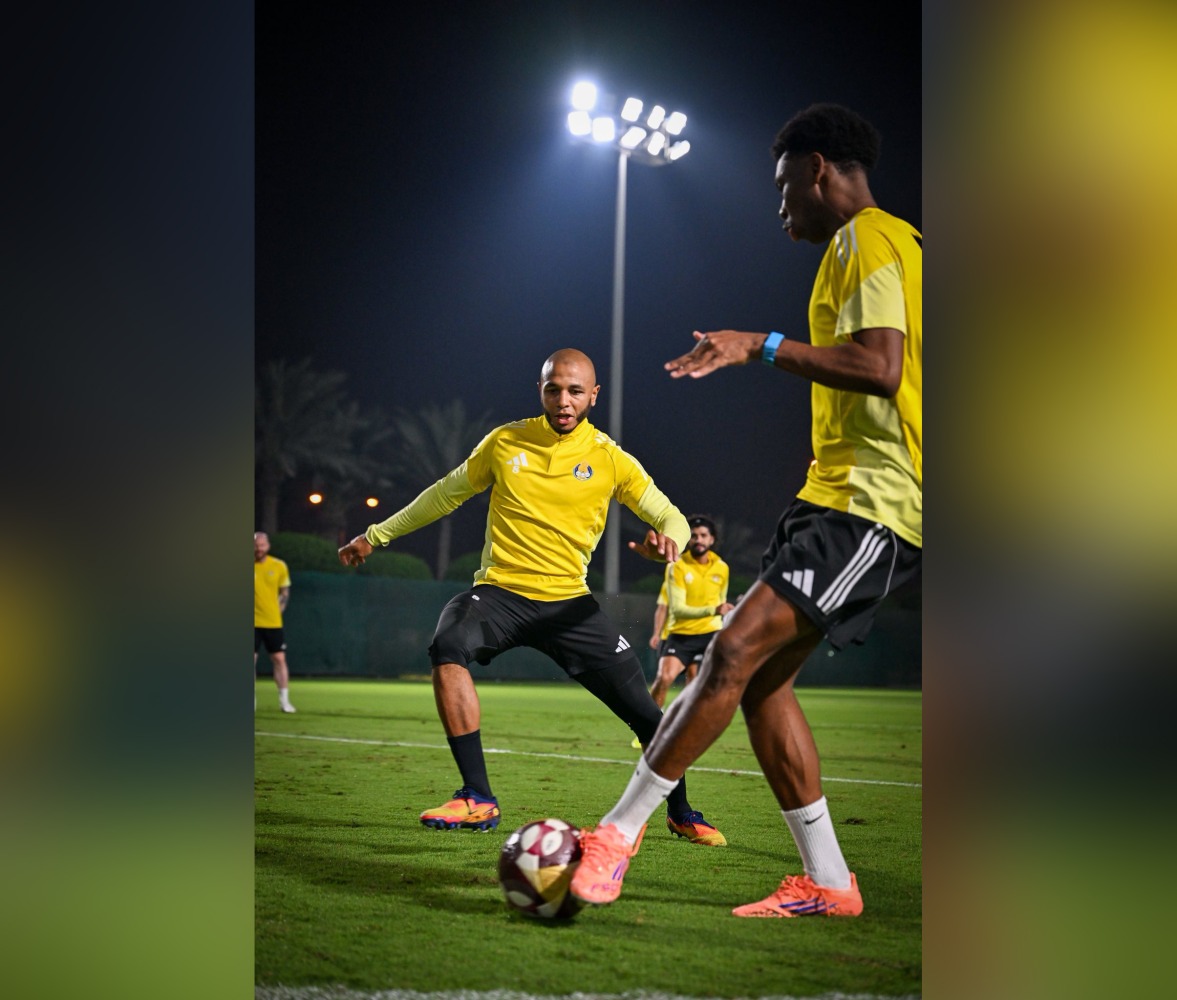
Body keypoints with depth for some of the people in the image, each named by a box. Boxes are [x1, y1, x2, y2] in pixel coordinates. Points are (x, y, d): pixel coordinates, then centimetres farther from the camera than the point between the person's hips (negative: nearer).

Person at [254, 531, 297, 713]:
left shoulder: (279, 566, 2)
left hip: (274, 622, 1)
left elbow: (285, 592, 12)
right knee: (250, 659, 0)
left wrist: (278, 610, 2)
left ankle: (284, 700, 4)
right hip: (252, 623, -1)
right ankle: (251, 700, 10)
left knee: (279, 659, -1)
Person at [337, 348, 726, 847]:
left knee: (643, 709, -6)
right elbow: (446, 494, 16)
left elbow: (670, 516, 4)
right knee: (448, 647, -33)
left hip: (569, 600, 0)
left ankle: (680, 813, 23)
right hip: (499, 589, 0)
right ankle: (478, 799, -25)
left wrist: (667, 540, -21)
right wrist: (377, 534, 20)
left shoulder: (610, 460, 1)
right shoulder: (504, 442, 3)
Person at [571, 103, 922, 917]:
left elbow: (881, 367, -24)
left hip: (870, 500, -10)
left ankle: (620, 832, -17)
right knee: (761, 676, 5)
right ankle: (825, 882, 9)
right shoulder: (877, 244, 23)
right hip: (838, 494, 10)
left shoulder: (870, 242, -8)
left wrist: (764, 347, -20)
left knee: (737, 648, -18)